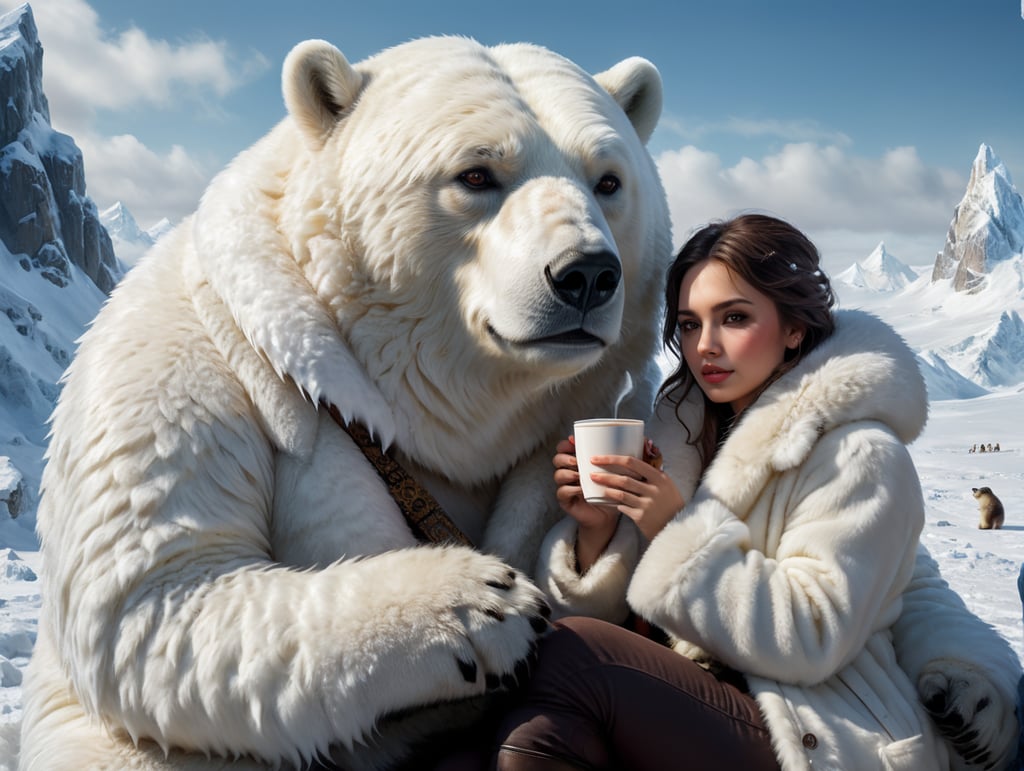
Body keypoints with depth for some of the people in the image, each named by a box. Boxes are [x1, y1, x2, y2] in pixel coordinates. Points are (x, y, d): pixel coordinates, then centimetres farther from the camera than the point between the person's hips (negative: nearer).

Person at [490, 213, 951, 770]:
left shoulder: (859, 457, -10)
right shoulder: (691, 426, 9)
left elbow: (810, 641, -19)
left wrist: (680, 531, -22)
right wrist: (598, 531, -11)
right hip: (709, 697, 6)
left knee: (572, 651, -23)